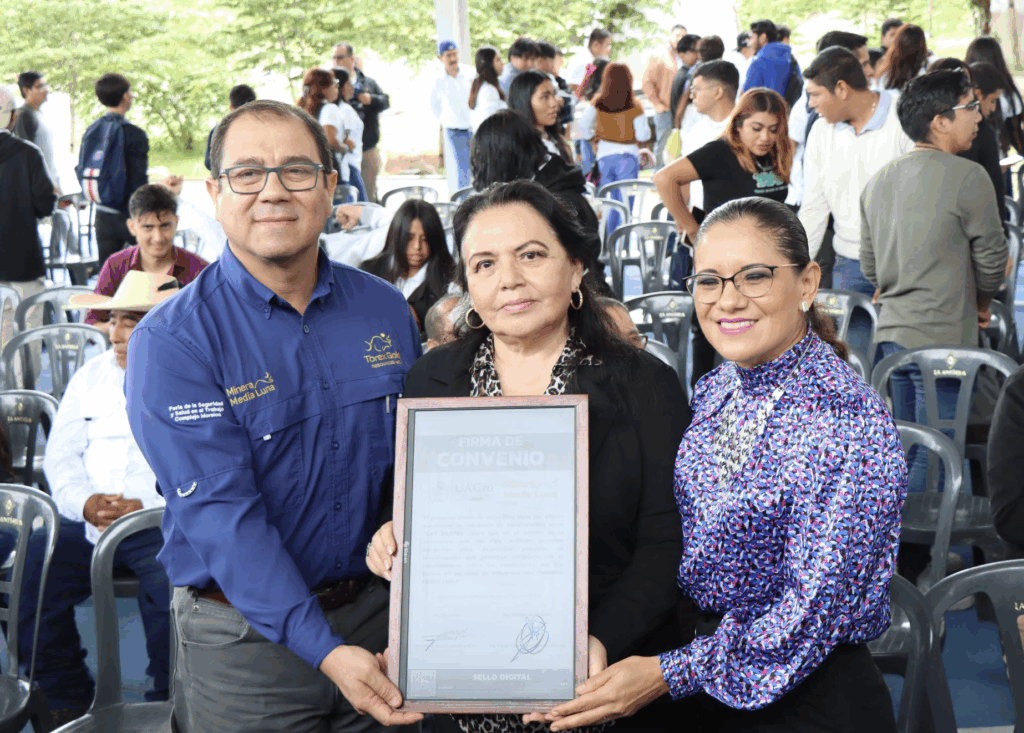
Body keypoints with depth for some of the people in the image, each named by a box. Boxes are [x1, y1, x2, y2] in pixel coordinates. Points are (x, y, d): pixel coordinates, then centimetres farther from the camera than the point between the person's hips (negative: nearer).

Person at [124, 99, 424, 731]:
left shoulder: (385, 310, 1)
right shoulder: (171, 342, -14)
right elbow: (220, 513, -21)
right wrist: (325, 650, -28)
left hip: (377, 611, 4)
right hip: (243, 630, -4)